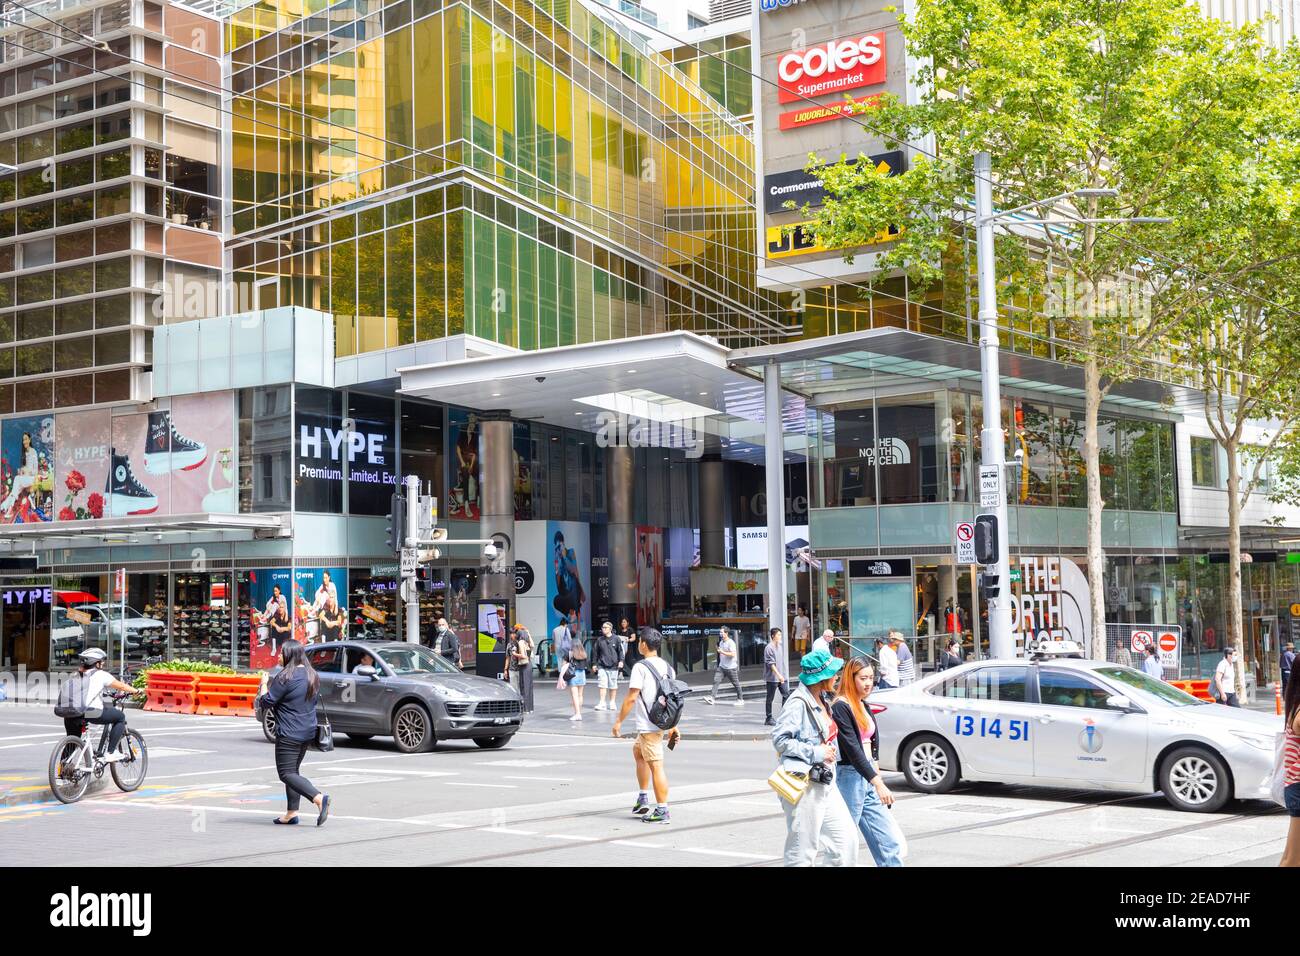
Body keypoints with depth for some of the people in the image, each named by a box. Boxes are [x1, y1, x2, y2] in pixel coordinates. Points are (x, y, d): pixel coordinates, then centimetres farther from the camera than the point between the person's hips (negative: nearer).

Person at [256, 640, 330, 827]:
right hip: (308, 732, 9)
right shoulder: (312, 676, 10)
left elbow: (265, 702, -14)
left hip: (289, 733, -9)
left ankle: (319, 798, -23)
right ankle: (292, 812, 16)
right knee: (293, 770, 17)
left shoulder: (286, 677, -16)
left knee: (287, 773, -5)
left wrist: (264, 685, 5)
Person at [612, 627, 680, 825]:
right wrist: (673, 726, 19)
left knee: (656, 766, -5)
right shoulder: (667, 667, 11)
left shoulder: (641, 667, -13)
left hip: (648, 725, -9)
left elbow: (631, 698, -16)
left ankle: (662, 811, -3)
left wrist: (619, 721, -7)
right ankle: (643, 799, 27)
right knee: (637, 751, 26)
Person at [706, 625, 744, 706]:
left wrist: (722, 652, -24)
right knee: (716, 681, -9)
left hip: (731, 668, -7)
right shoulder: (721, 642, 12)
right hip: (721, 666, 7)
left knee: (736, 683, 5)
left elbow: (733, 654, -23)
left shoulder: (731, 643, -14)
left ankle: (740, 699, 17)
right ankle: (712, 698, -14)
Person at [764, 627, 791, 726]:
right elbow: (771, 664, -20)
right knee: (770, 698, 2)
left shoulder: (779, 646, 12)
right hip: (772, 677, -8)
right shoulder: (769, 648, -15)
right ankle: (769, 719, 10)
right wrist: (778, 675, -25)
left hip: (781, 676, 8)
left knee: (786, 694, 1)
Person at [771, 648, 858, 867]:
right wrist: (815, 753, -19)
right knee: (803, 853, -3)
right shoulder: (799, 703, -15)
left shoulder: (822, 700, 13)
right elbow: (780, 738, -21)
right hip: (805, 786, -9)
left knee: (846, 841, 5)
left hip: (826, 783, 9)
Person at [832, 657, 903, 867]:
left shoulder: (863, 706, 14)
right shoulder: (841, 708, -14)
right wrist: (877, 782, -29)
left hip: (868, 777, 9)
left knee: (888, 842, 4)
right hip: (849, 778, -9)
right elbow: (852, 749, -22)